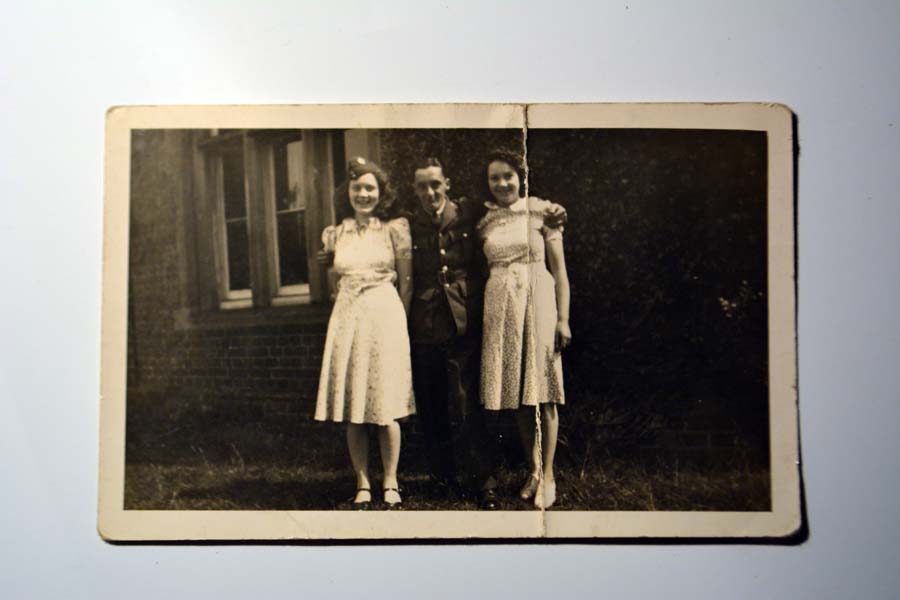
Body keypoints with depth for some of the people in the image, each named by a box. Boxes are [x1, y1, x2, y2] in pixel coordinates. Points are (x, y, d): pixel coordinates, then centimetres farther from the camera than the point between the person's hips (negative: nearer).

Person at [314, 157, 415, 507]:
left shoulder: (394, 229, 1)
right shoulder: (336, 234, 10)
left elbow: (407, 280, 2)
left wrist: (398, 320, 0)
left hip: (385, 316, -3)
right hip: (347, 318, 3)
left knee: (385, 407, -1)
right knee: (352, 411, 2)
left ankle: (390, 484, 9)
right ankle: (363, 484, 10)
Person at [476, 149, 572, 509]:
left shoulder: (540, 212, 0)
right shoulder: (484, 222, 10)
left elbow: (559, 269, -2)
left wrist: (563, 318, -8)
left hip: (538, 303, -3)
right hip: (500, 307, 3)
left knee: (543, 392, -2)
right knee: (516, 392, 7)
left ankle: (547, 475, 8)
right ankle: (533, 469, 21)